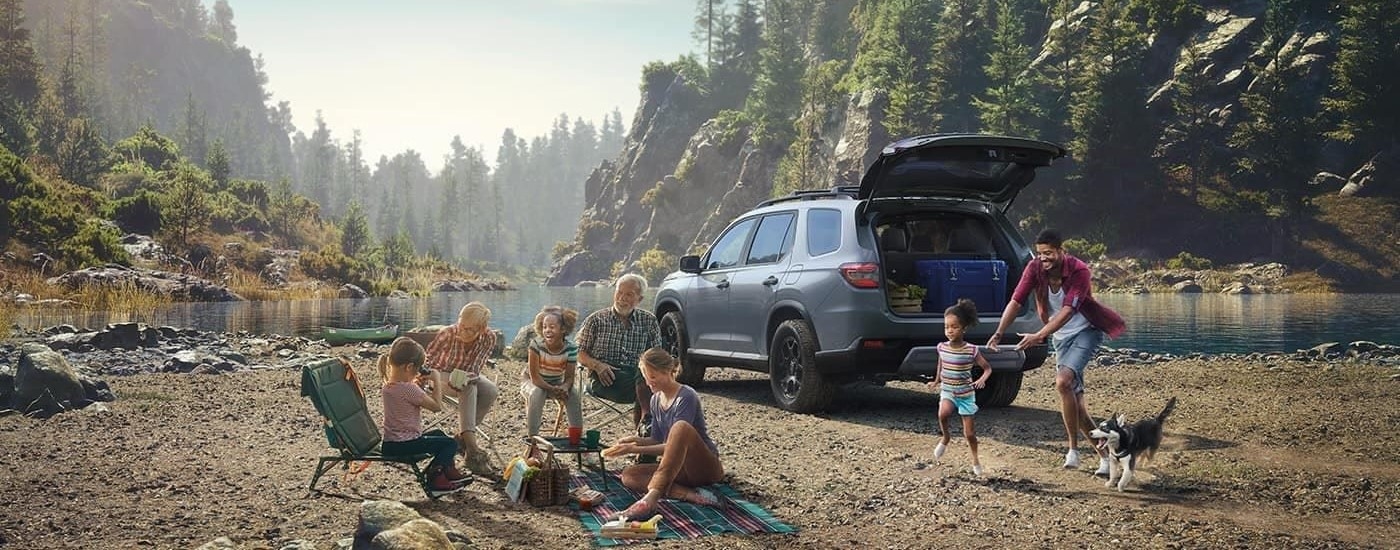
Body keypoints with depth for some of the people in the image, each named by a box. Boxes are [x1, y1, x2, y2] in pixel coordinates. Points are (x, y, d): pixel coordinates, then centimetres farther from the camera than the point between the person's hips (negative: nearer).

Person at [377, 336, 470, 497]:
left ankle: (449, 471, 37)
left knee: (438, 434, 29)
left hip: (390, 442, 10)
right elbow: (436, 406, -17)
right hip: (403, 444, -10)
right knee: (450, 443, 1)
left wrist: (417, 384, 7)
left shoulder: (389, 385, 4)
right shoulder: (409, 389, -24)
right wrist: (436, 380, -9)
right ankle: (435, 481, 0)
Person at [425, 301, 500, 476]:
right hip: (442, 375, -3)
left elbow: (475, 370, -21)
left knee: (491, 391, -27)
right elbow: (427, 362, -23)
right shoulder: (447, 334, -28)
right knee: (469, 389, -34)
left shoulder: (489, 338, -21)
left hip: (467, 376, 4)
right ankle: (474, 452, -40)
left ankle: (462, 437, -14)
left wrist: (463, 376, -43)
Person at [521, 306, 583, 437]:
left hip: (557, 384, 2)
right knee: (537, 392, -35)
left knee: (573, 394, -24)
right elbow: (534, 376, -27)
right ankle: (532, 435, -24)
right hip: (532, 382, -2)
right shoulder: (536, 344, -27)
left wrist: (564, 388, -40)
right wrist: (552, 390, -40)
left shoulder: (571, 348, -19)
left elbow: (569, 377, -15)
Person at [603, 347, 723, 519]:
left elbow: (674, 444, -21)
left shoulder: (686, 397, -15)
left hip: (706, 467, -8)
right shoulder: (656, 400, 8)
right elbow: (658, 440, 15)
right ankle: (690, 494, -26)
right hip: (680, 468, 8)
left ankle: (651, 499, -46)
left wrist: (635, 450, -25)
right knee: (628, 475, -12)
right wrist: (636, 440, -5)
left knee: (681, 427, -35)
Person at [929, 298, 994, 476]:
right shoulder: (942, 348, -5)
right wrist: (936, 381, 16)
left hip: (966, 394, -2)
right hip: (947, 392, 2)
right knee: (943, 413, -31)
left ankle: (975, 460, 28)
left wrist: (982, 379, -24)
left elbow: (987, 367, -6)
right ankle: (945, 438, -2)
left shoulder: (971, 350, -15)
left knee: (969, 433, 4)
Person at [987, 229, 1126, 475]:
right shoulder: (1035, 268, -10)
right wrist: (998, 333, -26)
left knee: (1063, 382, -26)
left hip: (1085, 332, -6)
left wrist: (1038, 336, -41)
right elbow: (1016, 301, -15)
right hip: (1061, 337, 6)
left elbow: (1067, 311, -31)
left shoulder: (1079, 271, -23)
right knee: (1074, 398, 3)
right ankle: (1103, 452, 17)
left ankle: (1073, 449, -14)